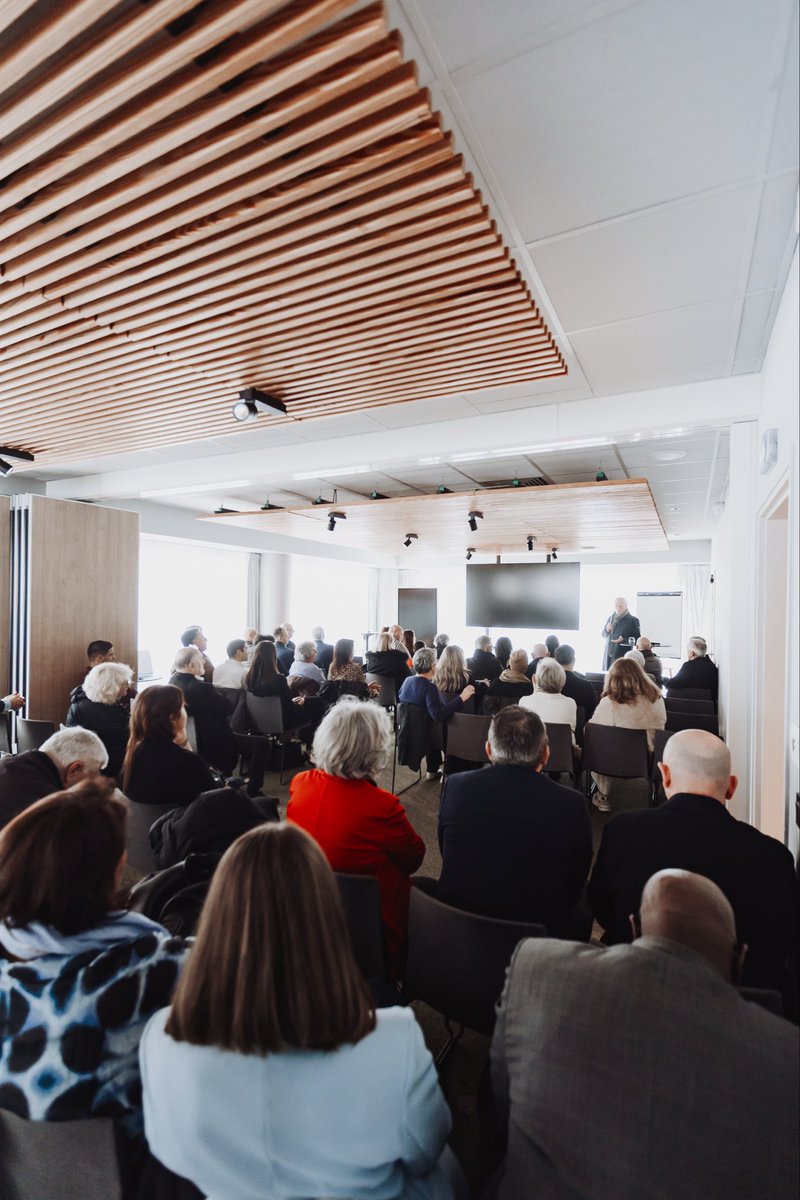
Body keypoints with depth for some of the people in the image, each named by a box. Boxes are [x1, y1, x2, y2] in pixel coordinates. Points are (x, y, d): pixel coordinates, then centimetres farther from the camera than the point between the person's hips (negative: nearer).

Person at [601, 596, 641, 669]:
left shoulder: (633, 620, -3)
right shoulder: (611, 618, 13)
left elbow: (637, 640, -6)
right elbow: (603, 635, 21)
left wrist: (623, 640, -21)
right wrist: (607, 630, -1)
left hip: (623, 657, -5)